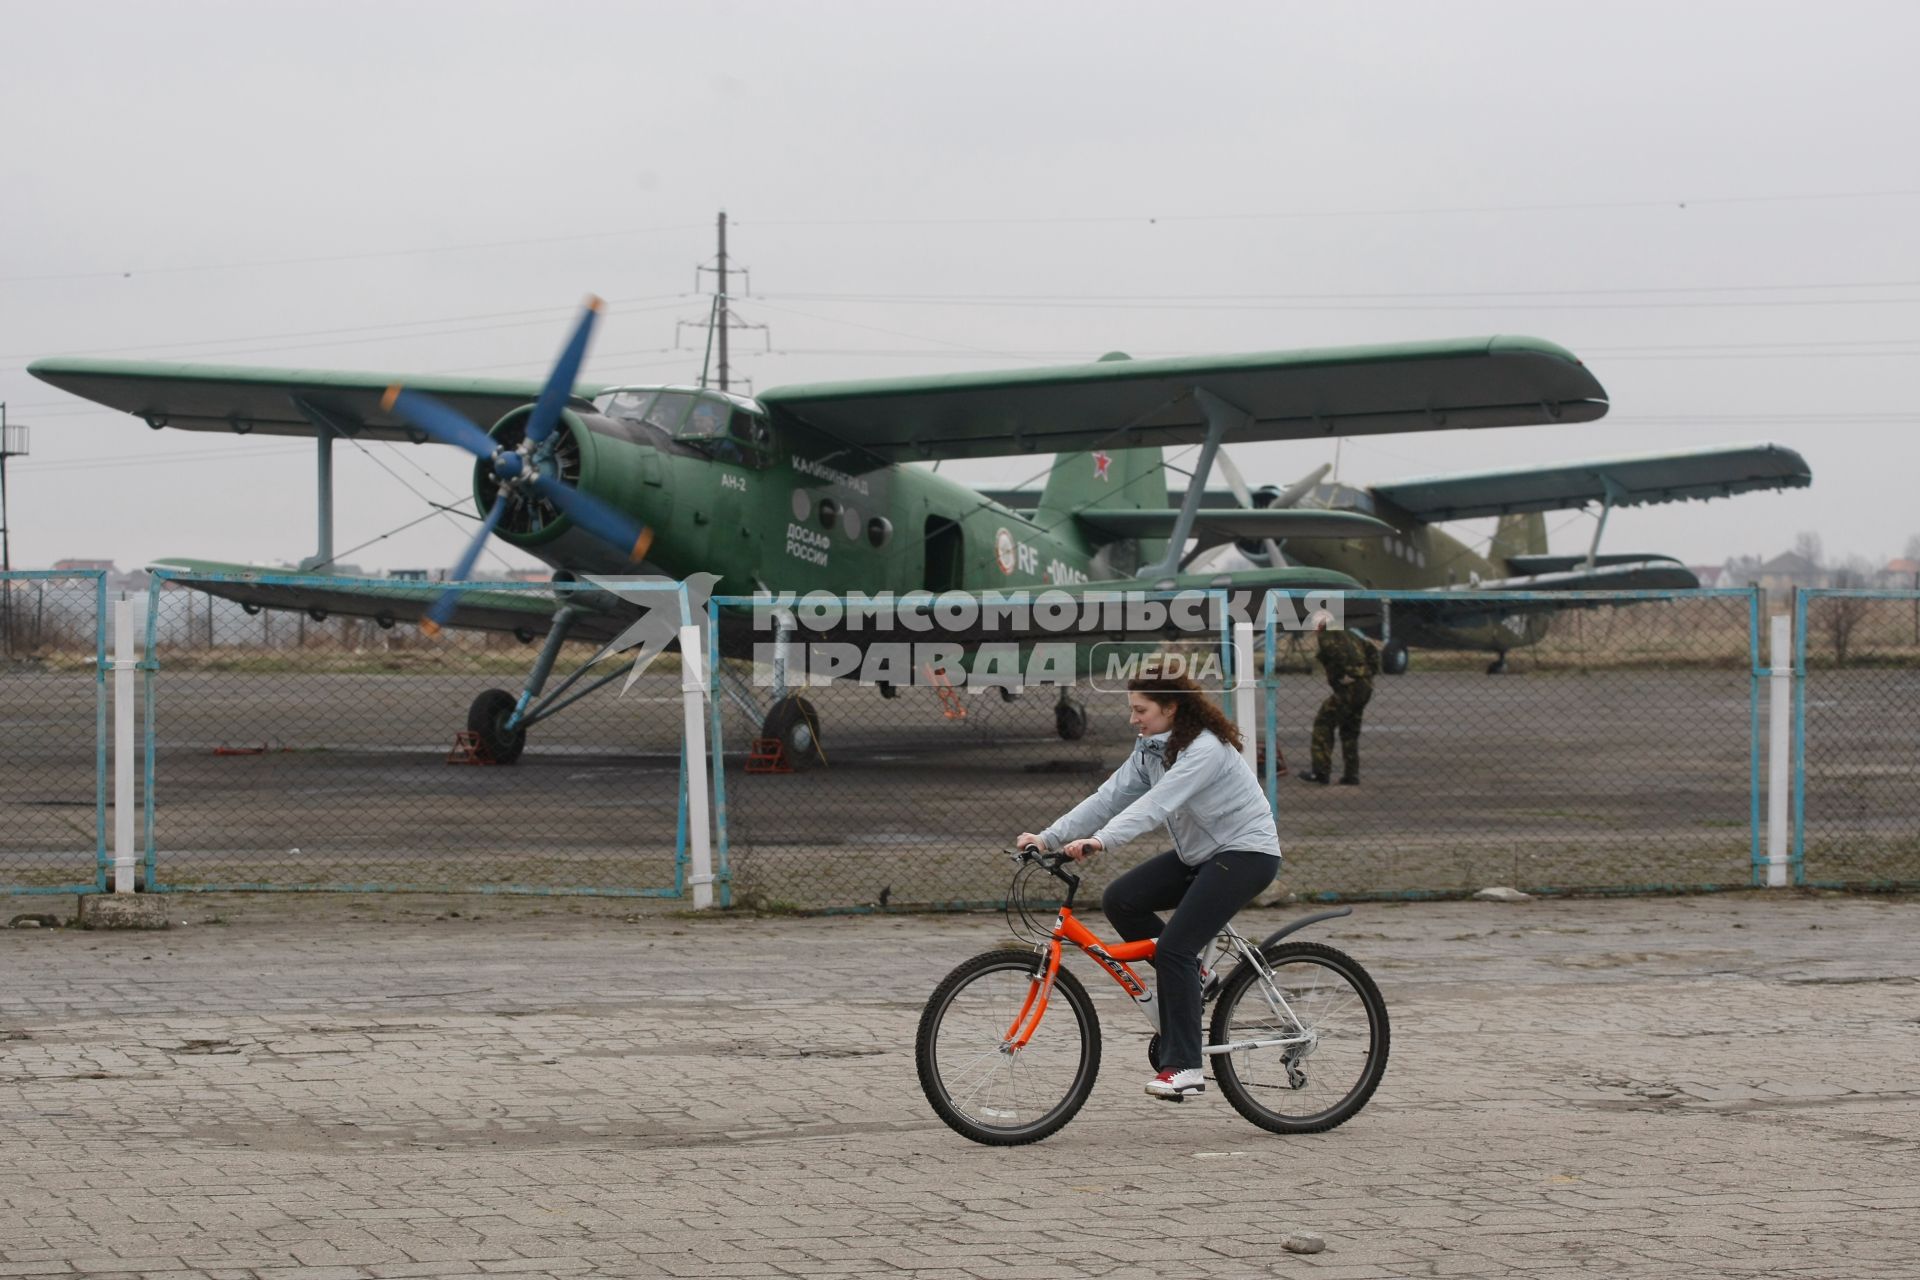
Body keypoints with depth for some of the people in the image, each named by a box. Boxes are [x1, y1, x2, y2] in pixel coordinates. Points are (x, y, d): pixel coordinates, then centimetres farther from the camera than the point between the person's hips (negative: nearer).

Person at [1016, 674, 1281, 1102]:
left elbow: (1157, 803, -36)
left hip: (1246, 853, -9)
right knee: (1119, 901, -8)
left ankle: (1184, 1067, -15)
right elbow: (1109, 798, -2)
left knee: (1175, 946, -20)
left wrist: (1101, 841, -48)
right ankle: (1190, 977, 8)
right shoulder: (1151, 749, 4)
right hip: (1199, 854, 9)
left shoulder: (1206, 750, -23)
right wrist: (1048, 838, -11)